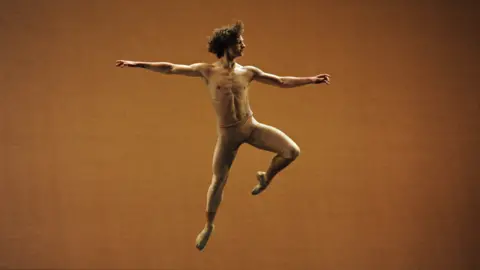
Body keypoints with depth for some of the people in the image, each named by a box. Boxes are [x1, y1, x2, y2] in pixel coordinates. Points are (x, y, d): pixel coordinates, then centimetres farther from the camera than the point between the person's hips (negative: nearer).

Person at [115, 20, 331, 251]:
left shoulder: (248, 72, 2)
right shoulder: (207, 71, -5)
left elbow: (282, 82, 8)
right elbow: (169, 68, -5)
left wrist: (311, 79, 4)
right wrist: (138, 64, -9)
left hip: (251, 126, 2)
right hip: (228, 133, -2)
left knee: (292, 151, -13)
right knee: (218, 181, 3)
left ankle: (266, 178, 17)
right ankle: (208, 226, 26)